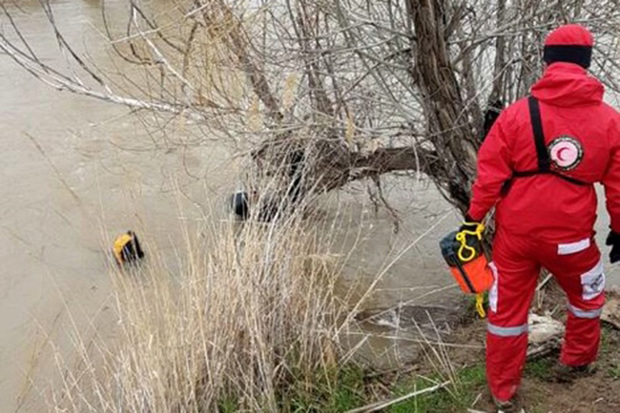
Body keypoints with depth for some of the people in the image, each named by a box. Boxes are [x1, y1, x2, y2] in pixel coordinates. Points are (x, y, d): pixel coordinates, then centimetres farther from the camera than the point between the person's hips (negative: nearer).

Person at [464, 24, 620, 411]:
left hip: (515, 232, 0)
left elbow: (490, 175, -6)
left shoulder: (517, 113, -7)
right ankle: (576, 362, 47)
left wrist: (474, 220, 3)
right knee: (587, 296, 29)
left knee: (507, 309, 14)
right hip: (570, 234, 0)